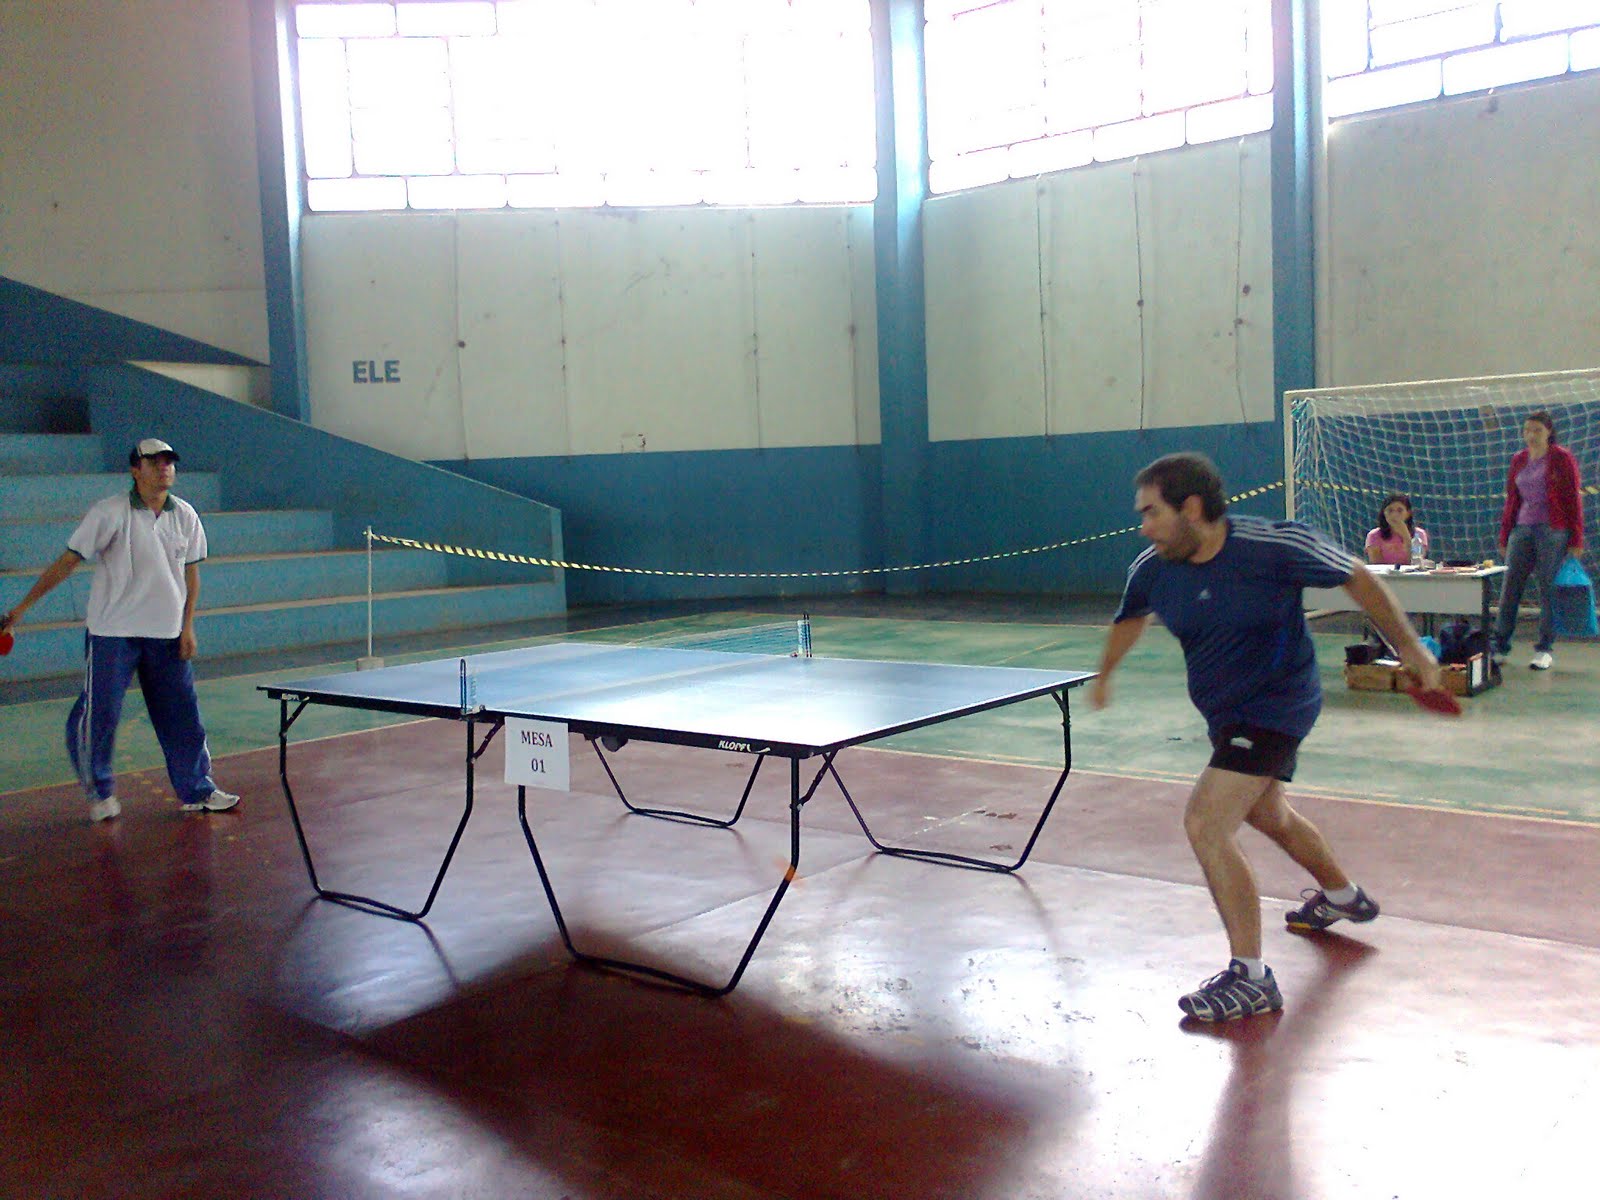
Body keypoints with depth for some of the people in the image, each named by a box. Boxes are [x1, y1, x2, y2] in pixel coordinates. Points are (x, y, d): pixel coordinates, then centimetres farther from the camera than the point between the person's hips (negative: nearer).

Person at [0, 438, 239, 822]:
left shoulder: (185, 516, 3)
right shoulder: (110, 513, -9)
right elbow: (67, 562, -7)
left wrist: (187, 625, 5)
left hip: (167, 634, 4)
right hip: (113, 632, -3)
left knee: (182, 714, 5)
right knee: (99, 713, -1)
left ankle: (196, 791, 16)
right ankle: (100, 791, 20)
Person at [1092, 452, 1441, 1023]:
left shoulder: (1274, 547, -26)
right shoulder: (1152, 570, -11)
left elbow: (1358, 578, -9)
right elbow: (1131, 618, 13)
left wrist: (1407, 644, -2)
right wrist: (1105, 674, 24)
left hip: (1276, 706, -7)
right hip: (1226, 713, 8)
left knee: (1204, 824, -20)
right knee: (1266, 814, 29)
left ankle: (1250, 978, -9)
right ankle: (1342, 895, 59)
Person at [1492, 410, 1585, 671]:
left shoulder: (1562, 458, 0)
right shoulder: (1518, 460, 14)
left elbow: (1573, 499, -3)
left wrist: (1576, 539, -7)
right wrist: (1504, 537, 14)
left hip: (1553, 530, -5)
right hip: (1522, 529, 5)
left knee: (1548, 588, -2)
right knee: (1510, 587, 1)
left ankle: (1545, 650, 4)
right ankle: (1500, 646, 5)